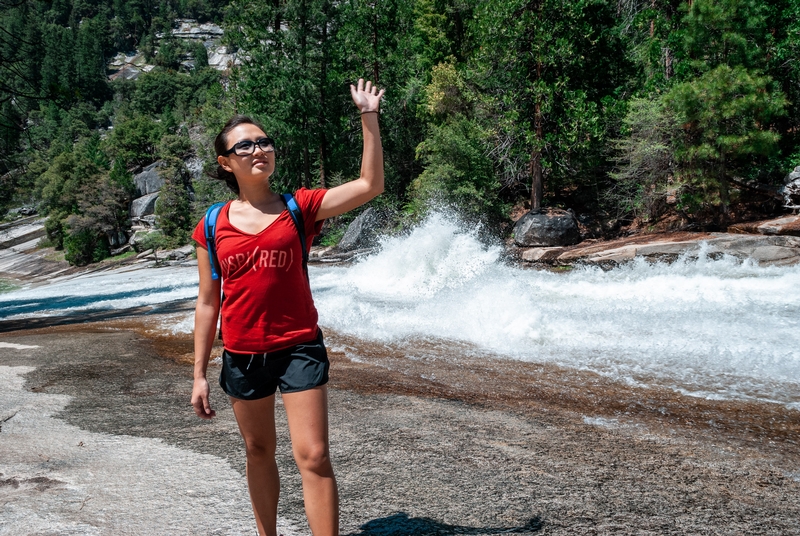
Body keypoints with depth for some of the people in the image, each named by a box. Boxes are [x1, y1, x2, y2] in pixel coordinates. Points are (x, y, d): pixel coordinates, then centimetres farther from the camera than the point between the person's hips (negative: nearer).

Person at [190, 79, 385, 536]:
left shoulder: (298, 207, -3)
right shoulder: (213, 226, 0)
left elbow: (370, 185, -11)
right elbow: (208, 303, 4)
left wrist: (369, 118, -15)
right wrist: (200, 373, 5)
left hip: (299, 348, -2)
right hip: (242, 355, 2)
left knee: (313, 456, -5)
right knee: (259, 452, 18)